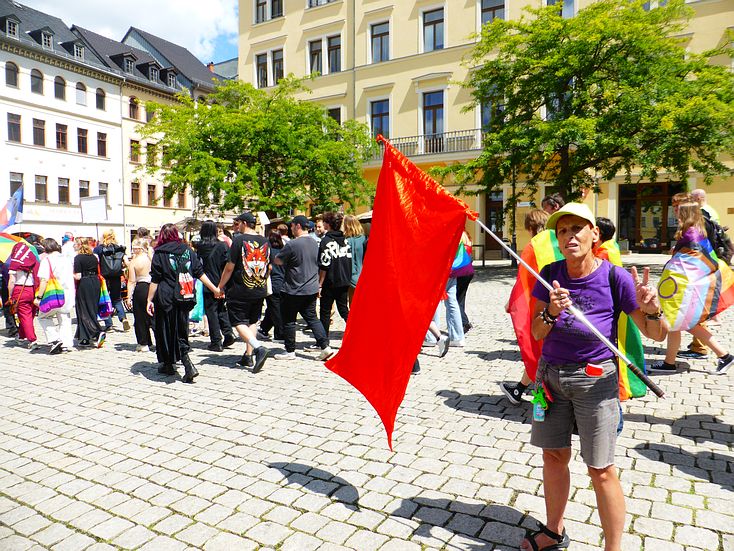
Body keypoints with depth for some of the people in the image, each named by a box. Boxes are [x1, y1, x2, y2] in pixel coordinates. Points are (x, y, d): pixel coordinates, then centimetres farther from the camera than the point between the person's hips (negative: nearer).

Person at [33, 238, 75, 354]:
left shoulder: (47, 260, -9)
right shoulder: (67, 259, 11)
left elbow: (44, 280, -16)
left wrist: (38, 297, -13)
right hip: (69, 294, 6)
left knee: (43, 316, 13)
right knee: (65, 319, 13)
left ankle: (54, 339, 0)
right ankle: (66, 344, 8)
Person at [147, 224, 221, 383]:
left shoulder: (160, 253, -4)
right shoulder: (187, 250, 6)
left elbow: (155, 280, -6)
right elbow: (199, 272, 5)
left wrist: (149, 300, -1)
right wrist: (214, 289, 10)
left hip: (166, 299, -3)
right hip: (184, 298, 3)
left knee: (165, 331, 12)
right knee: (181, 330, 10)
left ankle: (168, 365, 22)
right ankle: (188, 365, -6)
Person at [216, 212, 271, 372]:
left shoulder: (239, 240, -11)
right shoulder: (265, 241, 7)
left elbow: (230, 267, -11)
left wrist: (220, 286, 0)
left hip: (240, 291, -6)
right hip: (260, 291, 6)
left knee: (239, 323, 0)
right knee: (252, 321, 16)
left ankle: (259, 348, -18)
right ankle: (248, 355, 17)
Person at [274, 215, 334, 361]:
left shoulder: (292, 245, -17)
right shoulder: (314, 243, 6)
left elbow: (277, 261, -7)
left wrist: (286, 259, 12)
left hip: (293, 290, -7)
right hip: (311, 289, 7)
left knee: (288, 321, 7)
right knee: (312, 318, 13)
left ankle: (290, 351, 16)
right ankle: (325, 347, 5)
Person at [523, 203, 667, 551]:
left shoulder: (615, 277, -13)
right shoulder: (551, 274, -4)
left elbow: (657, 334, -8)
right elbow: (536, 333, -4)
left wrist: (652, 310, -30)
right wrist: (551, 312, -26)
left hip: (595, 379, -3)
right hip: (551, 374, 4)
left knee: (600, 470, 2)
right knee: (554, 456, 15)